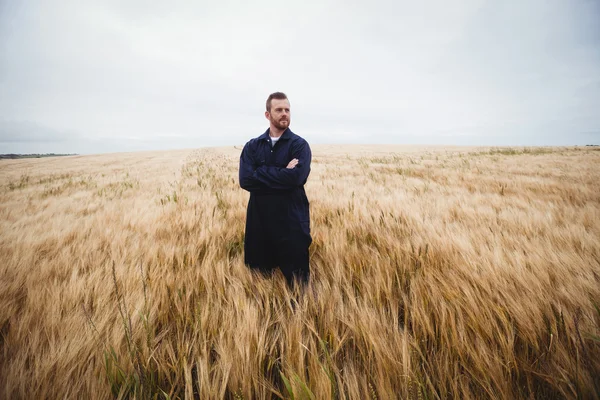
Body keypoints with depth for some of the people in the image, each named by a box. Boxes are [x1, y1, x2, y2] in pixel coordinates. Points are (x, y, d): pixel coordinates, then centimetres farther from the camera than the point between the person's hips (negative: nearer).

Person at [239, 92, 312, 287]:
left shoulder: (299, 145, -1)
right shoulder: (252, 146, 7)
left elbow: (295, 178, -19)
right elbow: (245, 180, -9)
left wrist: (262, 174, -11)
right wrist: (281, 173, -12)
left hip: (292, 220, -3)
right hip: (259, 219, 3)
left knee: (297, 278, 6)